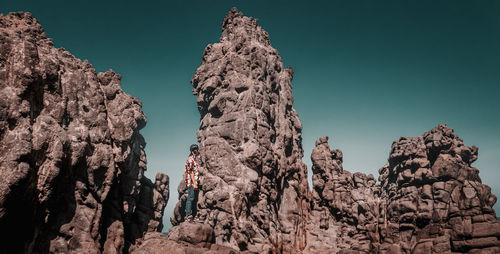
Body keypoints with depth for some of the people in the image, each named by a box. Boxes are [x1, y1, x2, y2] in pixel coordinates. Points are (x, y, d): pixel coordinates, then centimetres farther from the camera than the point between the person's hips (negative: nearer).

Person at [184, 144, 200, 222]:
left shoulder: (195, 159, 17)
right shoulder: (190, 159, -13)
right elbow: (191, 172, -18)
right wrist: (194, 183, -22)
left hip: (195, 182, 10)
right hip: (191, 182, -10)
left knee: (195, 199, 11)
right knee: (190, 198, -9)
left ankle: (192, 215, 16)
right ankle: (188, 216, -7)